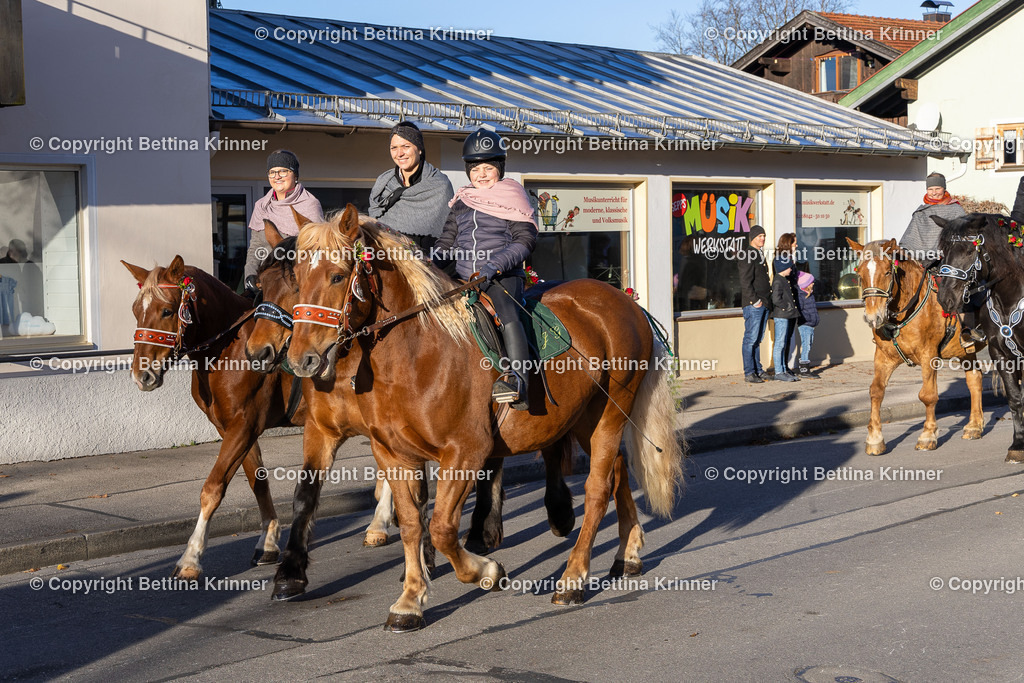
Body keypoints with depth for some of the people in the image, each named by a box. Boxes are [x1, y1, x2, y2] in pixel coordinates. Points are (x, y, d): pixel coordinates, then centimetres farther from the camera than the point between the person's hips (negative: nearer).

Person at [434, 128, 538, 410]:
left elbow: (525, 240, -3)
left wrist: (495, 265, -20)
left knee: (506, 312, -35)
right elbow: (446, 243, 23)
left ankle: (518, 379, -49)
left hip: (504, 277, -6)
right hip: (464, 280, 6)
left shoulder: (511, 198, 7)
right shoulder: (460, 204, 21)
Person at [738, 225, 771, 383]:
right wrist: (755, 300, -18)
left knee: (758, 339, 12)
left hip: (764, 304, 9)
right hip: (753, 305, -9)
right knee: (751, 339, -7)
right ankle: (749, 373, -6)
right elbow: (745, 281, -15)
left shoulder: (760, 255, 20)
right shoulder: (747, 255, -9)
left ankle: (758, 370, 17)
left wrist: (767, 300, 17)